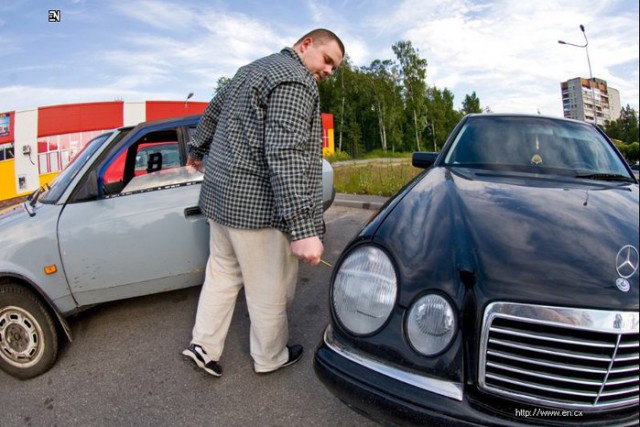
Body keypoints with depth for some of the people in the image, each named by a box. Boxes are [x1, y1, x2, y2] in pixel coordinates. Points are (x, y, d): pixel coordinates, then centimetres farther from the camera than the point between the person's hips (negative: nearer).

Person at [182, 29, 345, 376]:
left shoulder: (252, 70, 16)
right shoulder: (296, 81, -14)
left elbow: (213, 111, 28)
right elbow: (284, 155, -27)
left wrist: (197, 149, 45)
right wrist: (302, 228, -33)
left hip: (220, 195, 10)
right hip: (257, 207, -9)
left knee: (222, 272, 20)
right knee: (269, 289, 7)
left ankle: (203, 345, 26)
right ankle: (269, 358, 26)